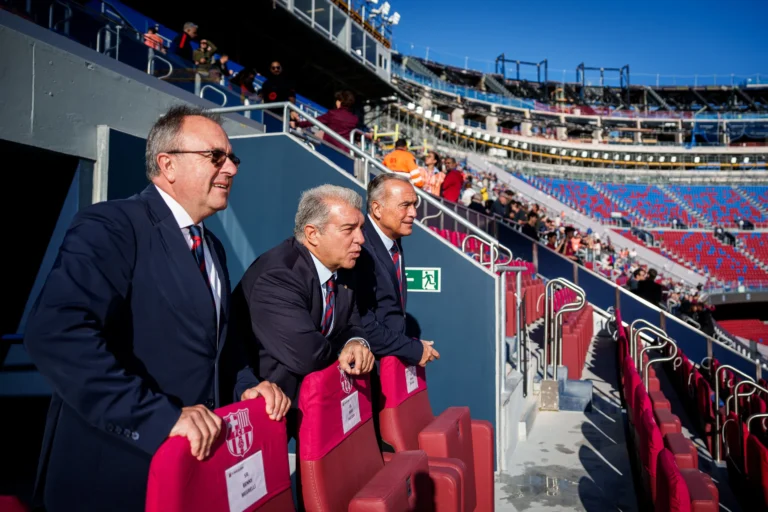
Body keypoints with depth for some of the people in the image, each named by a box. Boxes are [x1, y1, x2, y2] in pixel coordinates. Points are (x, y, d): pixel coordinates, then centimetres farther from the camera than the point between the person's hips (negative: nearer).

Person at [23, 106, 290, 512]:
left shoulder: (212, 247, 11)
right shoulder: (110, 226, -16)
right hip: (113, 473, -8)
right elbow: (57, 333, -29)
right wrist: (162, 415, -30)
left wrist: (247, 385, -1)